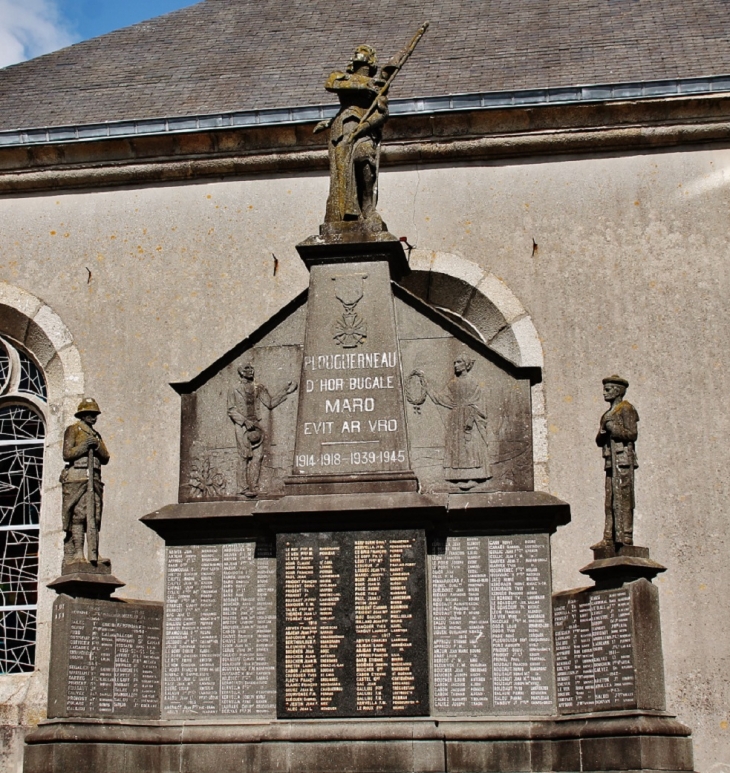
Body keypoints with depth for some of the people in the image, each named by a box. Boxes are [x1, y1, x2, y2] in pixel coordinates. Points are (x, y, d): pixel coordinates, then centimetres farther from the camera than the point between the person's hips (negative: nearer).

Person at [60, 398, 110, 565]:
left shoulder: (96, 435, 26)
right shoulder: (72, 430, 8)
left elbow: (106, 458, 16)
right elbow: (66, 454, -3)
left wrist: (98, 446, -2)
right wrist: (84, 446, -13)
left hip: (94, 479, 6)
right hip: (76, 479, -6)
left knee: (94, 518, -1)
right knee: (77, 516, -12)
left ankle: (94, 555, -4)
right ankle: (77, 554, -14)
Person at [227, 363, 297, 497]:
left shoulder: (259, 388, 14)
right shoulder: (234, 390, 4)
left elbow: (270, 403, 12)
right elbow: (231, 411, 0)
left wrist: (285, 392, 4)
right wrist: (245, 421, -12)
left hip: (256, 425, 3)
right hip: (242, 426, -3)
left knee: (257, 456, -4)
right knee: (244, 457, -8)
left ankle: (253, 487, -2)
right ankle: (243, 487, -5)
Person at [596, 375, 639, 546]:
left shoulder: (626, 409, -1)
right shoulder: (607, 414, 23)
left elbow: (632, 434, -10)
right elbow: (599, 441, 20)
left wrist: (613, 428, -12)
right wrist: (603, 433, -1)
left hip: (623, 462, -8)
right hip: (611, 463, 8)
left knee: (622, 500, -11)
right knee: (610, 502, 4)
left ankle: (625, 538, -13)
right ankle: (610, 538, 4)